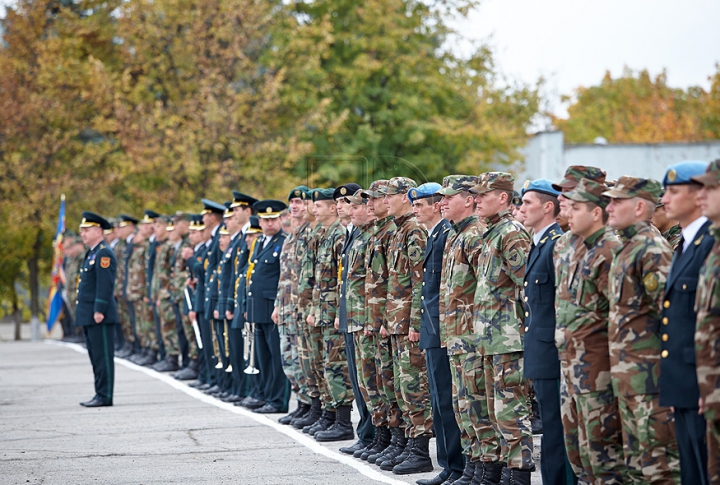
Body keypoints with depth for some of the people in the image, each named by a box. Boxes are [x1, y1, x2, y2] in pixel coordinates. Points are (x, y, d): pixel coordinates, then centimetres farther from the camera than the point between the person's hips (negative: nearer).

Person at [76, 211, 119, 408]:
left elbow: (105, 284, -19)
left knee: (103, 356, -6)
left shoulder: (104, 254, -12)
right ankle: (100, 394, 16)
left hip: (100, 316, -10)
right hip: (88, 316, 10)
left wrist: (99, 310, -22)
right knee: (95, 357, 12)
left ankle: (105, 396, -4)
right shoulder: (91, 254, 19)